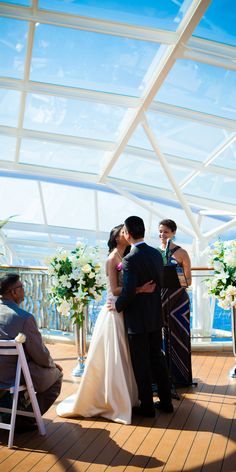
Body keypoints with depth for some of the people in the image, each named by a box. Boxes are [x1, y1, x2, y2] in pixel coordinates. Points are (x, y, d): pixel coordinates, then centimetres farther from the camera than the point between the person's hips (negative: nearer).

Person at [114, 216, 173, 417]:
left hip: (137, 319, -7)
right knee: (158, 358, 18)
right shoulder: (156, 254, 3)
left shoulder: (130, 259, -21)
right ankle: (166, 401, 28)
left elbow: (128, 292, -23)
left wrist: (117, 306, -6)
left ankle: (147, 405, 18)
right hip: (155, 316, 7)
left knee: (141, 363, 6)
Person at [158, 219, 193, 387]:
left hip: (178, 299, -3)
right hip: (159, 298, 3)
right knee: (162, 336, 7)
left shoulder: (181, 253, -3)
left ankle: (180, 376, 17)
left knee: (178, 336, 3)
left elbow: (189, 280, -3)